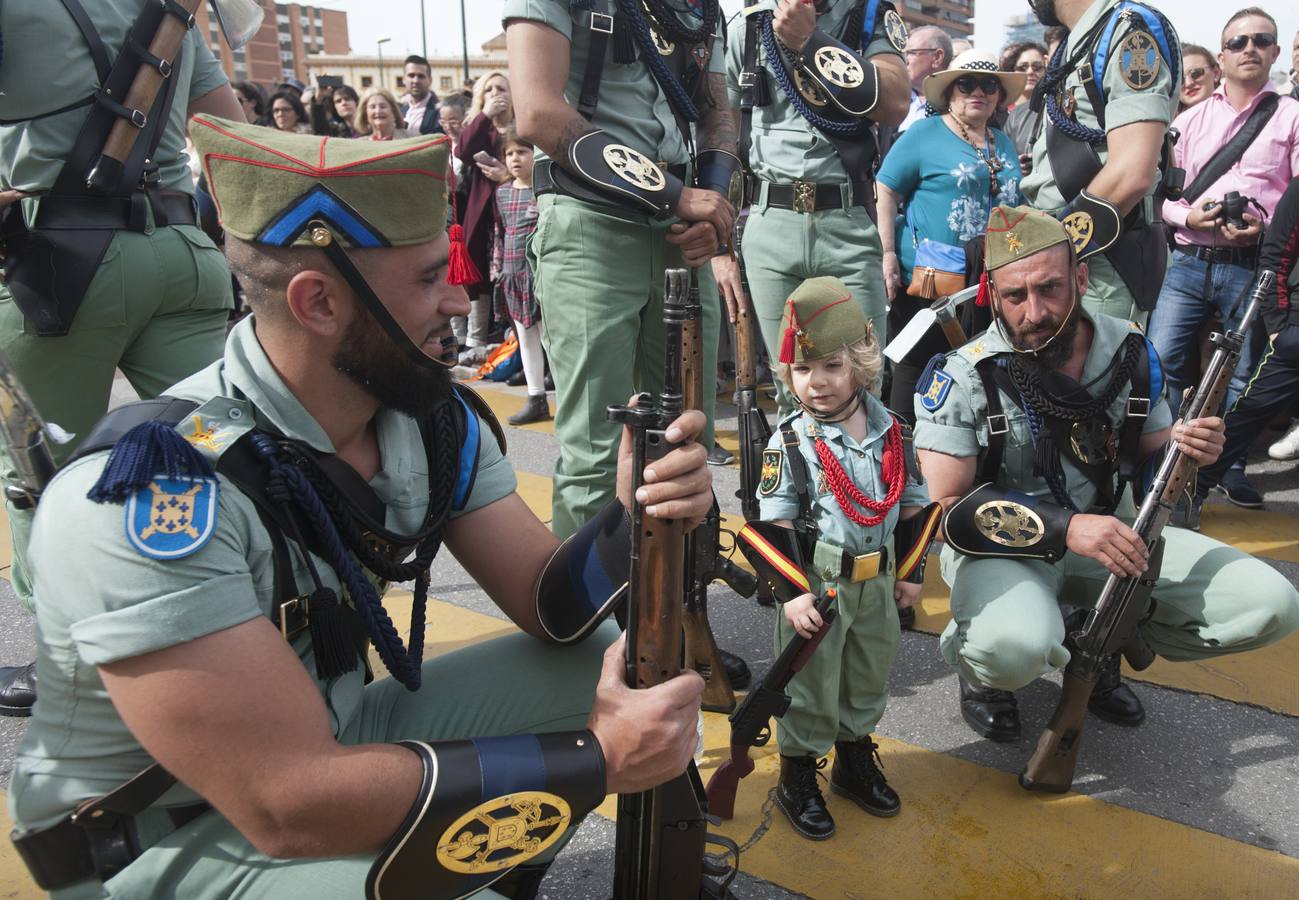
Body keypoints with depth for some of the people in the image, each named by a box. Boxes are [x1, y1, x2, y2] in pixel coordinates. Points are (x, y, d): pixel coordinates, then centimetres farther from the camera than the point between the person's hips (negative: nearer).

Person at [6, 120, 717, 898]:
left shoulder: (437, 420, -9)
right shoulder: (152, 489, -31)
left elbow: (550, 608, -6)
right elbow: (287, 806, -33)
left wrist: (633, 519, -27)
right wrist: (598, 758, -29)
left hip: (333, 738, 7)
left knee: (610, 659, -4)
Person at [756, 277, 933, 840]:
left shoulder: (891, 431, -2)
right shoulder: (789, 441, -14)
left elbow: (913, 505, 8)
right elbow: (774, 523, -14)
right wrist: (791, 594, -19)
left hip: (877, 582, 4)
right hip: (815, 584, -4)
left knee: (868, 676, 20)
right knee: (810, 687, 8)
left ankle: (855, 764, 42)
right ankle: (796, 781, 28)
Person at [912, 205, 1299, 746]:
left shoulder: (1130, 350, -2)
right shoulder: (963, 379, -18)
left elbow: (1149, 464, 10)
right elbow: (946, 510, -18)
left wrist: (1184, 449, -15)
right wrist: (1065, 529, -27)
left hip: (1110, 535, 6)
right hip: (1003, 548, -5)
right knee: (1020, 647, -38)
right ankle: (977, 662, 1)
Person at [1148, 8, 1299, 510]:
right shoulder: (1190, 120, 16)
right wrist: (1187, 215, -7)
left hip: (1253, 266, -1)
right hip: (1189, 261, 2)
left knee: (1244, 375, 5)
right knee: (1160, 363, -9)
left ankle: (1231, 468, 19)